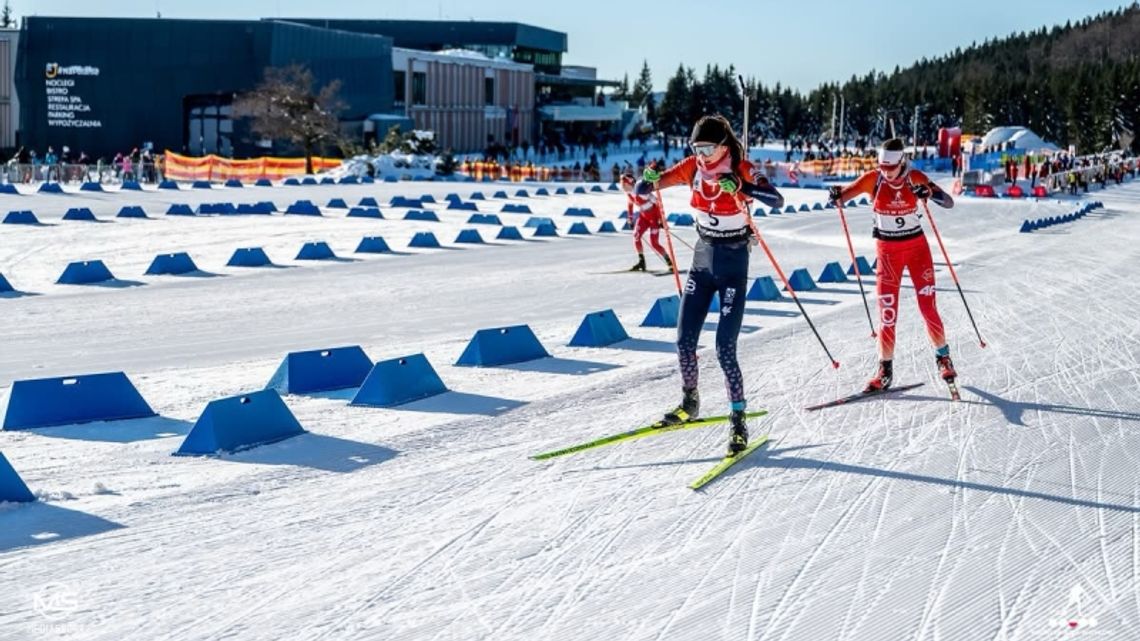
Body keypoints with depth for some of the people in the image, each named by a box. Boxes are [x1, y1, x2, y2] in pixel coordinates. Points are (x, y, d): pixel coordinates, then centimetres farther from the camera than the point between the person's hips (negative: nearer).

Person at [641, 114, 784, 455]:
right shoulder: (693, 167, -1)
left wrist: (742, 186, -44)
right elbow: (653, 184, 0)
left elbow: (777, 201, -28)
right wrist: (648, 180, -25)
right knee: (684, 340, 6)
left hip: (733, 263, -5)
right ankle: (689, 403, 28)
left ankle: (738, 421, 0)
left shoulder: (742, 169, -15)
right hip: (703, 257, 5)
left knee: (725, 348, -10)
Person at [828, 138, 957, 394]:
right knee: (887, 310, -5)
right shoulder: (873, 179, -9)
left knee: (927, 306, -1)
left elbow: (949, 202, -13)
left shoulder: (915, 178, -10)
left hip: (917, 247, 0)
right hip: (887, 250, 0)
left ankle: (943, 357, 21)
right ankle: (885, 370, 4)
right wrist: (836, 196, -35)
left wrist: (929, 193, -34)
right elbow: (845, 193, -11)